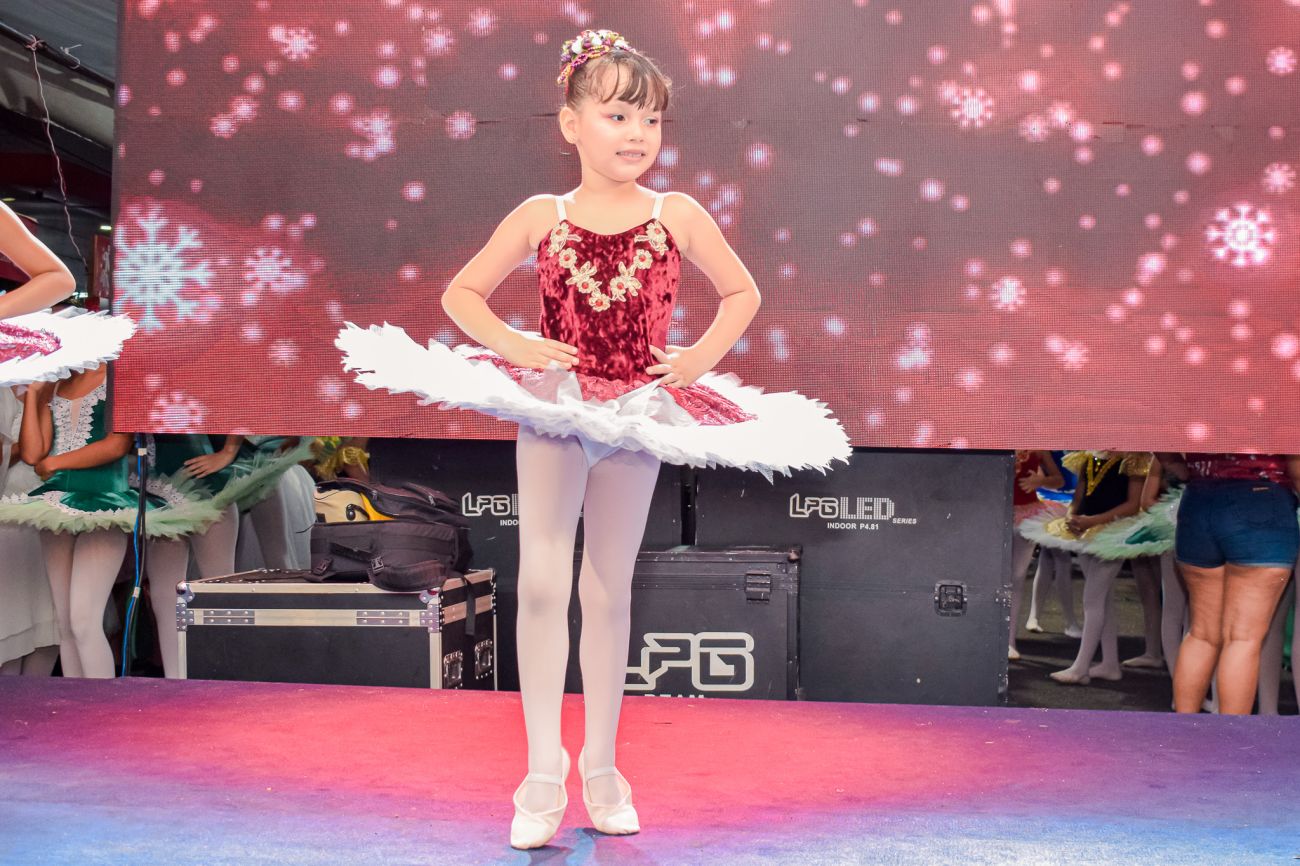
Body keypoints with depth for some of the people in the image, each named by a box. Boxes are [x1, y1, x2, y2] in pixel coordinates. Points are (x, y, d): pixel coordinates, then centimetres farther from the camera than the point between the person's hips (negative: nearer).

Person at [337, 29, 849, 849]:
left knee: (610, 592, 10)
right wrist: (514, 345, -7)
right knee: (542, 583, -7)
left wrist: (701, 357, 0)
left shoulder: (677, 217, 0)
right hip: (552, 410, -1)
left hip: (640, 413, 1)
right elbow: (461, 295, 7)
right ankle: (544, 774, 2)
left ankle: (602, 766, 21)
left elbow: (742, 294, 12)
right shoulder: (542, 218, -1)